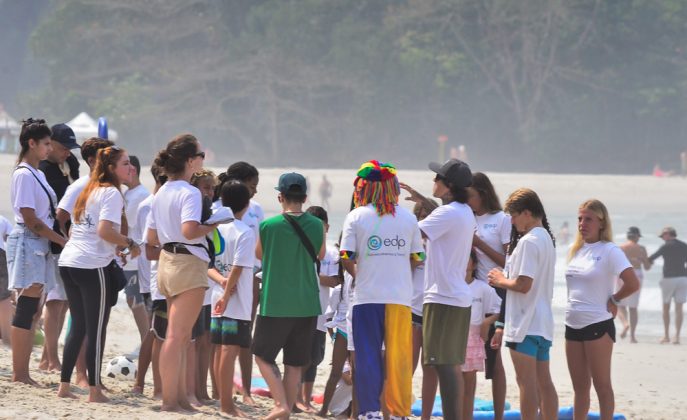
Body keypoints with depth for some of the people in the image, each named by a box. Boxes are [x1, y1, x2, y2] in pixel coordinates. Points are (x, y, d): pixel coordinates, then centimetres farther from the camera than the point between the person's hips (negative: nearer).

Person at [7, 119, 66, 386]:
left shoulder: (37, 174, 16)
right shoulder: (24, 175, -12)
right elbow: (30, 220, -16)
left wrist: (65, 237, 6)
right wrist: (62, 240, -12)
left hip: (40, 246, 9)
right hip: (27, 244, -9)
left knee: (32, 313, 8)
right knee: (26, 311, -9)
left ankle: (23, 374, 9)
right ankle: (19, 374, -8)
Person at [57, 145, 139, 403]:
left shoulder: (89, 191, 20)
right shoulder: (112, 193, -8)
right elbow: (104, 230, -21)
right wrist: (130, 245, -8)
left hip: (68, 262, 9)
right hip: (93, 265, -9)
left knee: (78, 326, 15)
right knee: (96, 329, -2)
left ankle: (64, 385, 14)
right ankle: (94, 391, 0)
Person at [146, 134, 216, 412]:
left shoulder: (161, 193, 12)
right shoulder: (190, 193, -14)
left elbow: (151, 238, 15)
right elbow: (189, 230, -27)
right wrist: (214, 225, -12)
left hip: (166, 262, 9)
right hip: (188, 264, -9)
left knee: (181, 337, 14)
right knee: (177, 336, -8)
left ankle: (180, 397, 15)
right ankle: (170, 400, -7)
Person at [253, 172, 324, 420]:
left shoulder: (268, 226, -8)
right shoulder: (316, 226, -2)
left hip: (275, 304, -3)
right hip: (307, 305, 3)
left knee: (263, 355, 11)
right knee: (294, 364, 10)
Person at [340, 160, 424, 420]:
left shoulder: (356, 216, -2)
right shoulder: (408, 218, 4)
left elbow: (346, 258, -5)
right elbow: (417, 258, 5)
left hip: (367, 296, -1)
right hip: (400, 297, 1)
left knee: (368, 357, 4)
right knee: (399, 358, 6)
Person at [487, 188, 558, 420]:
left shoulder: (528, 241, -15)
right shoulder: (546, 238, 15)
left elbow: (523, 284, -23)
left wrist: (500, 280, -2)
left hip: (525, 325, -9)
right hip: (543, 323, 9)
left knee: (526, 381, -6)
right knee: (543, 381, 9)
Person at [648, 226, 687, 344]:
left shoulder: (666, 247, -7)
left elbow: (651, 258, -2)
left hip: (669, 278, -3)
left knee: (666, 308, 11)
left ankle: (666, 336, 12)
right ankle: (677, 336, -5)